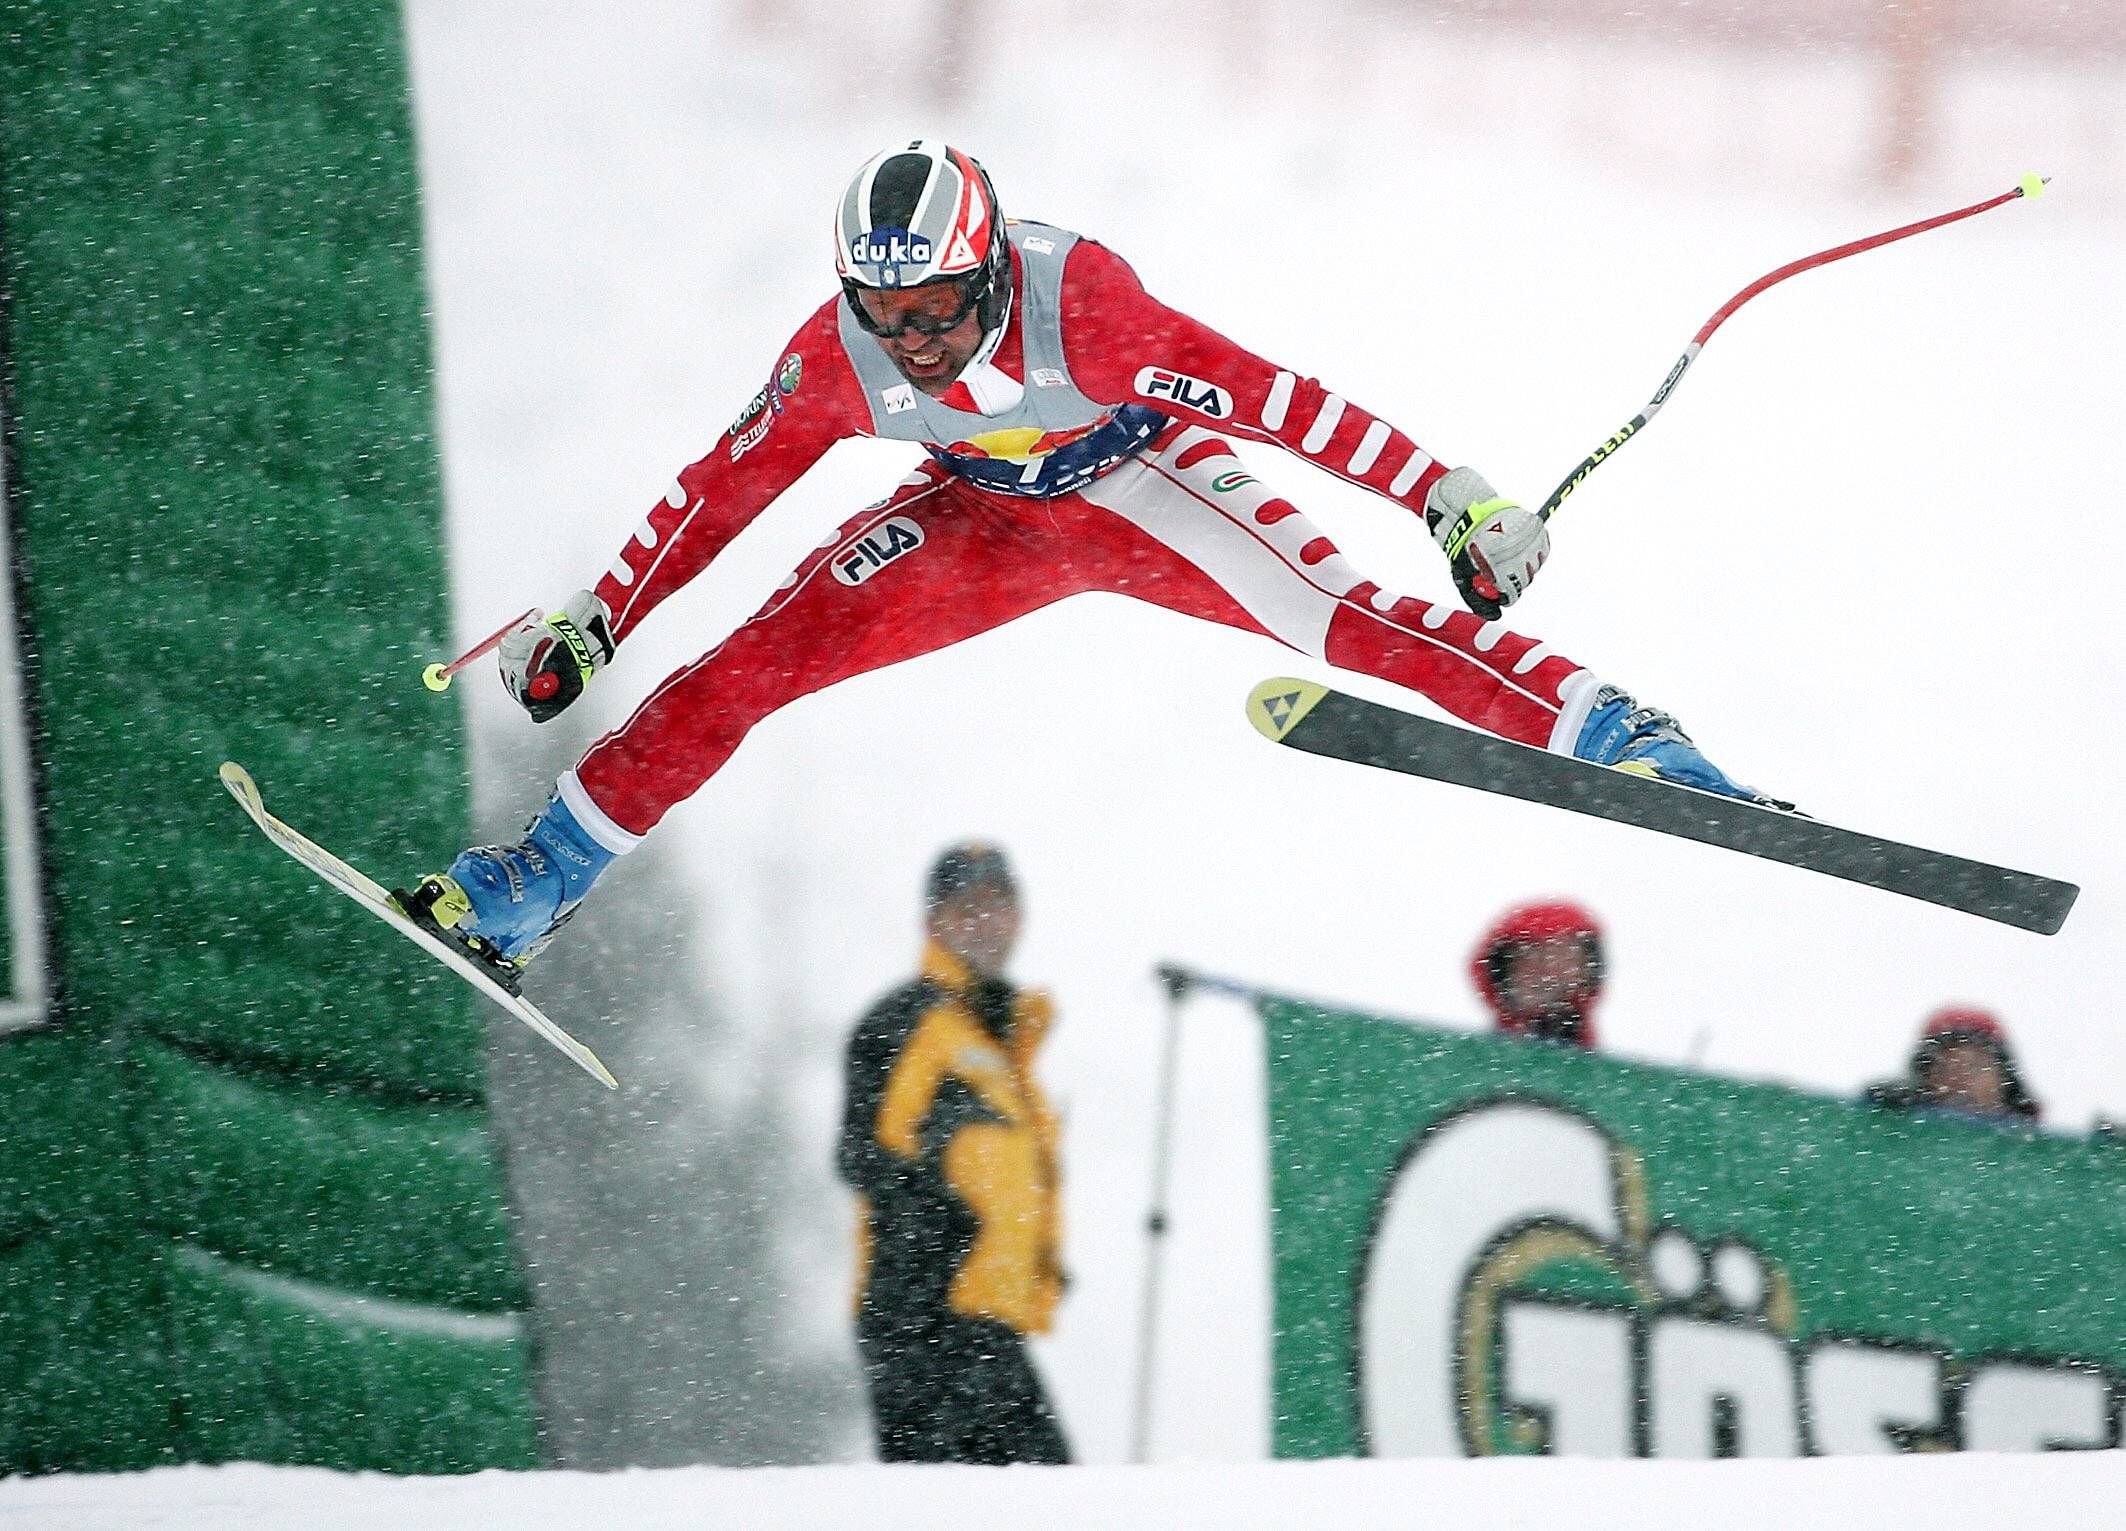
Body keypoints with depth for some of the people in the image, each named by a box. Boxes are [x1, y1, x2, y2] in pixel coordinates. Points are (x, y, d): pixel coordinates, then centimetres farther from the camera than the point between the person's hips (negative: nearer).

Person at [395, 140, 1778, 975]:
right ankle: (536, 885, 0)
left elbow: (1275, 398, -37)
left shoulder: (1078, 306, -37)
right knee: (757, 658, -11)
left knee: (1343, 615, -29)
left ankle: (1612, 733, -26)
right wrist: (593, 625, -7)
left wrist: (1453, 499, -41)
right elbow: (723, 491, -8)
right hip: (988, 518, 4)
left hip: (1145, 485, -3)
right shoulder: (838, 360, -23)